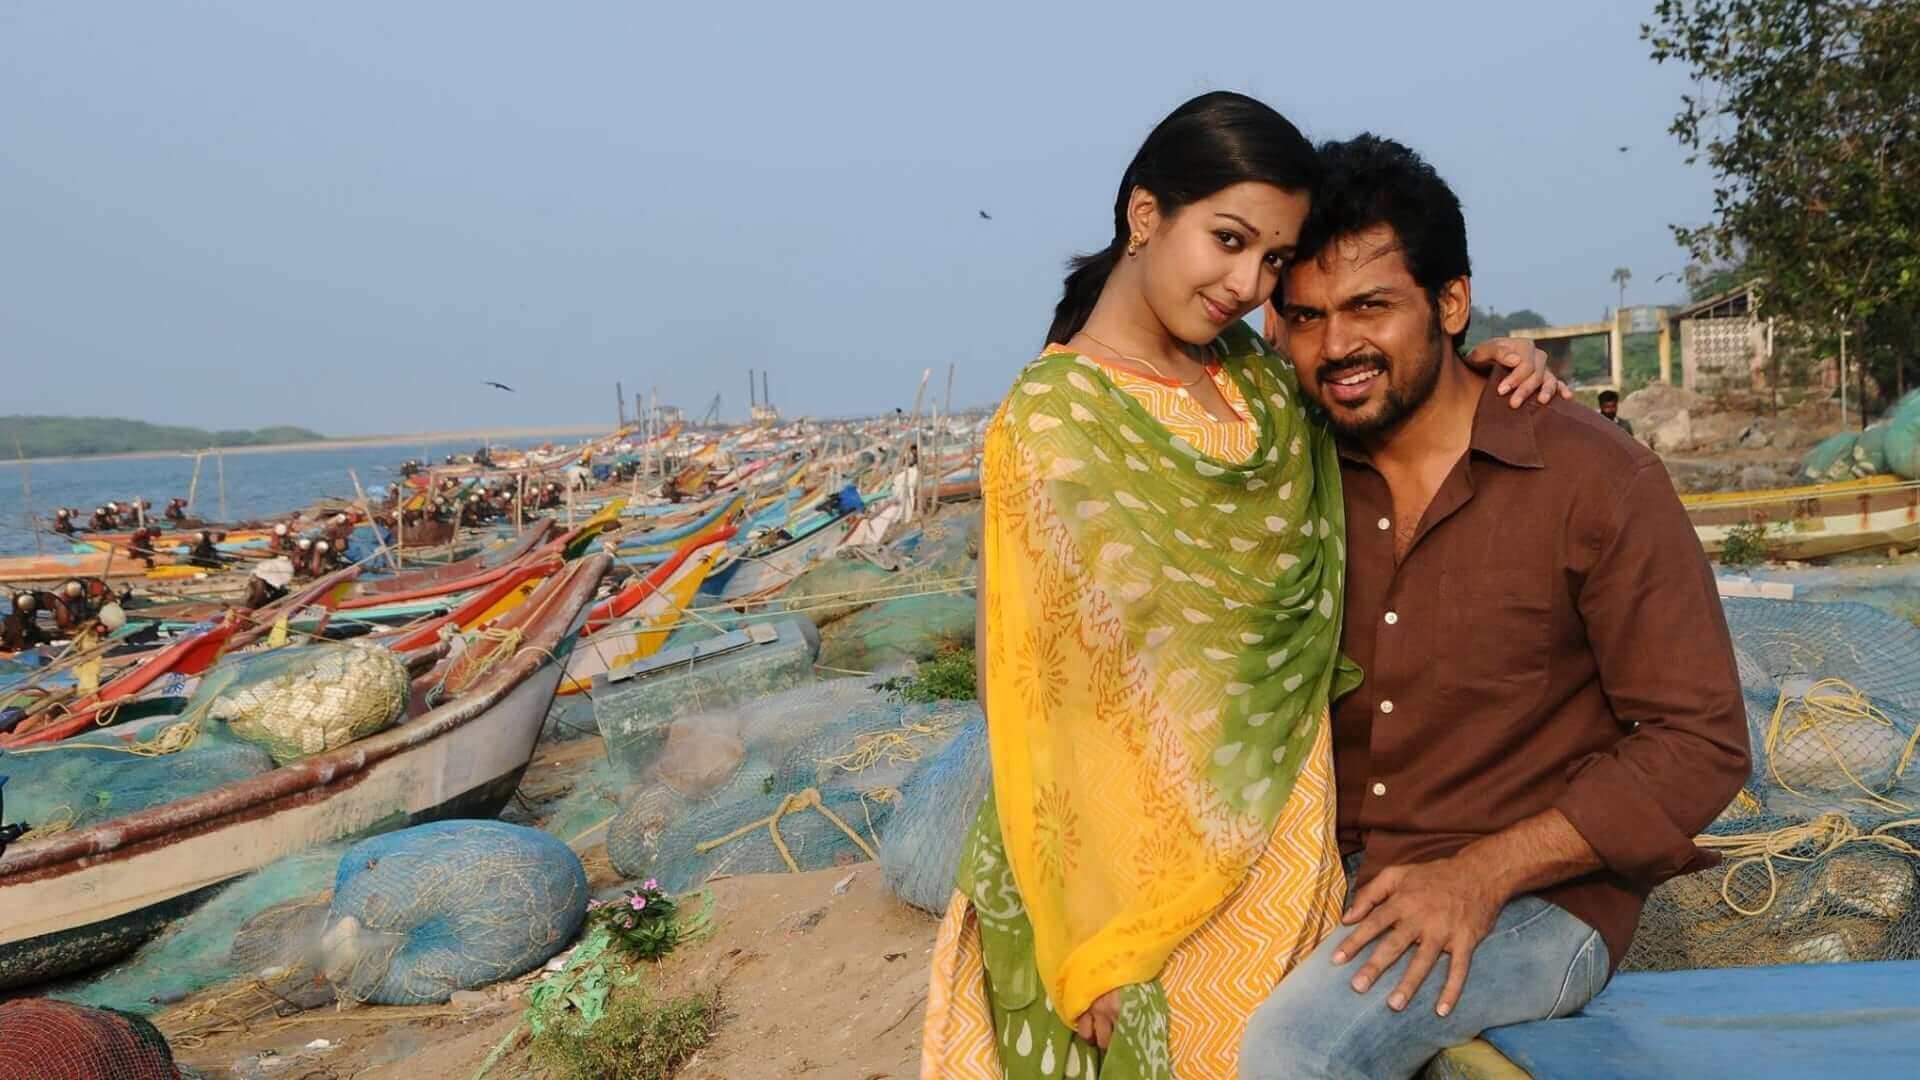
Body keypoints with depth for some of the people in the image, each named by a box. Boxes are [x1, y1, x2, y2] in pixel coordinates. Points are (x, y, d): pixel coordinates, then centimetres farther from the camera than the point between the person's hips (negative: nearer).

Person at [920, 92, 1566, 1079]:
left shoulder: (1249, 377, 3)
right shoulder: (1054, 422, -16)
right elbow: (1047, 694, -16)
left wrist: (1477, 366, -1)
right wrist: (1100, 952, -14)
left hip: (1276, 838, 6)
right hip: (1147, 871, -6)